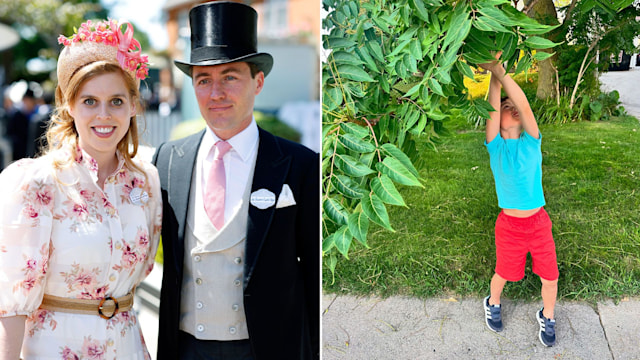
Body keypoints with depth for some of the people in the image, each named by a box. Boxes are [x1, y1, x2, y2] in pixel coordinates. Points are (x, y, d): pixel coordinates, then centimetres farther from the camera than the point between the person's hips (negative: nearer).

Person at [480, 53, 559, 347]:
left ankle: (547, 317, 38)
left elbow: (524, 106, -21)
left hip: (539, 222, 1)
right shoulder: (495, 146, -7)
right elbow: (493, 107, -22)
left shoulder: (531, 142, -6)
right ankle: (493, 304, 48)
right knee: (503, 274, 17)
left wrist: (500, 71, -27)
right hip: (509, 225, -1)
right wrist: (493, 74, -26)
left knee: (550, 278, 10)